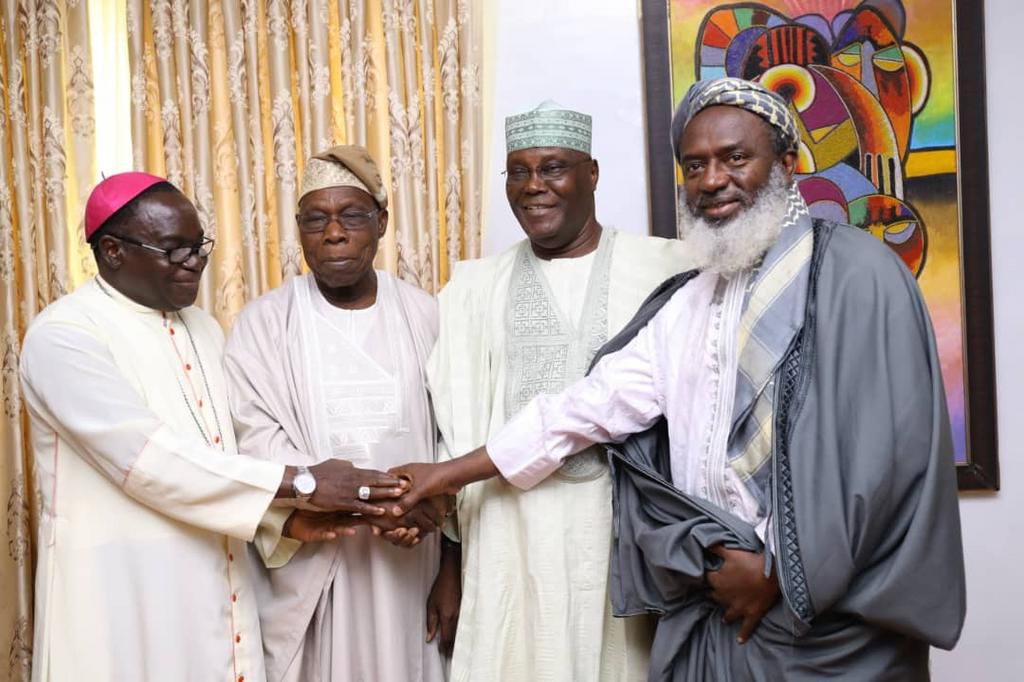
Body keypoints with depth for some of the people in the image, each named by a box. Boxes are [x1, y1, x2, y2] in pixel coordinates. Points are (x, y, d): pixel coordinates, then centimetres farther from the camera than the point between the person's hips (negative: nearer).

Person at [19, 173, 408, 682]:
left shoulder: (203, 329, 10)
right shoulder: (63, 335, -14)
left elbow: (222, 455, 10)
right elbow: (149, 458, -23)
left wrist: (285, 516, -8)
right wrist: (301, 484, -23)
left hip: (214, 588, 6)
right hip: (123, 594, -6)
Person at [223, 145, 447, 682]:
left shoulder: (422, 314, 4)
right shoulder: (265, 322, -1)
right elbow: (257, 438, -11)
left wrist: (453, 569, -6)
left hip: (407, 562, 2)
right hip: (308, 563, -1)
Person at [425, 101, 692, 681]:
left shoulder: (667, 268, 0)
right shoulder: (474, 288, 8)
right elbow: (456, 429, 9)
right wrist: (450, 564, 6)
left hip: (639, 535, -1)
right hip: (512, 545, 2)